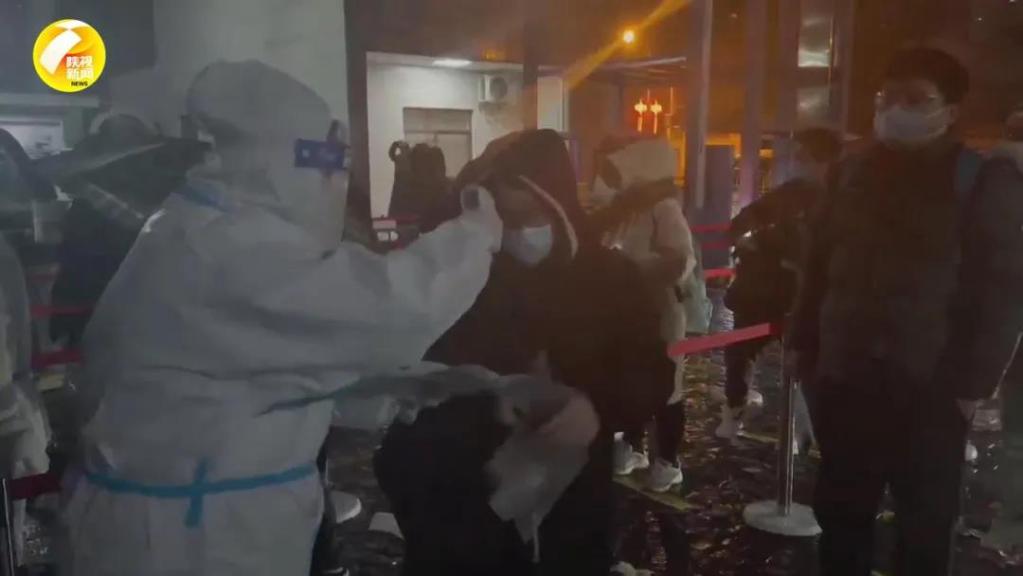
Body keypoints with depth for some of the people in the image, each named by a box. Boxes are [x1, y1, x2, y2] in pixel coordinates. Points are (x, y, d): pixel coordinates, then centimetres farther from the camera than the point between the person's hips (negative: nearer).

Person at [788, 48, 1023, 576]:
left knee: (925, 524, 11)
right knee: (839, 512, 15)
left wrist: (974, 380, -13)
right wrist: (803, 341, 10)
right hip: (844, 378, 4)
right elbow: (819, 264, 14)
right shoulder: (853, 172, 10)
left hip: (928, 388, -4)